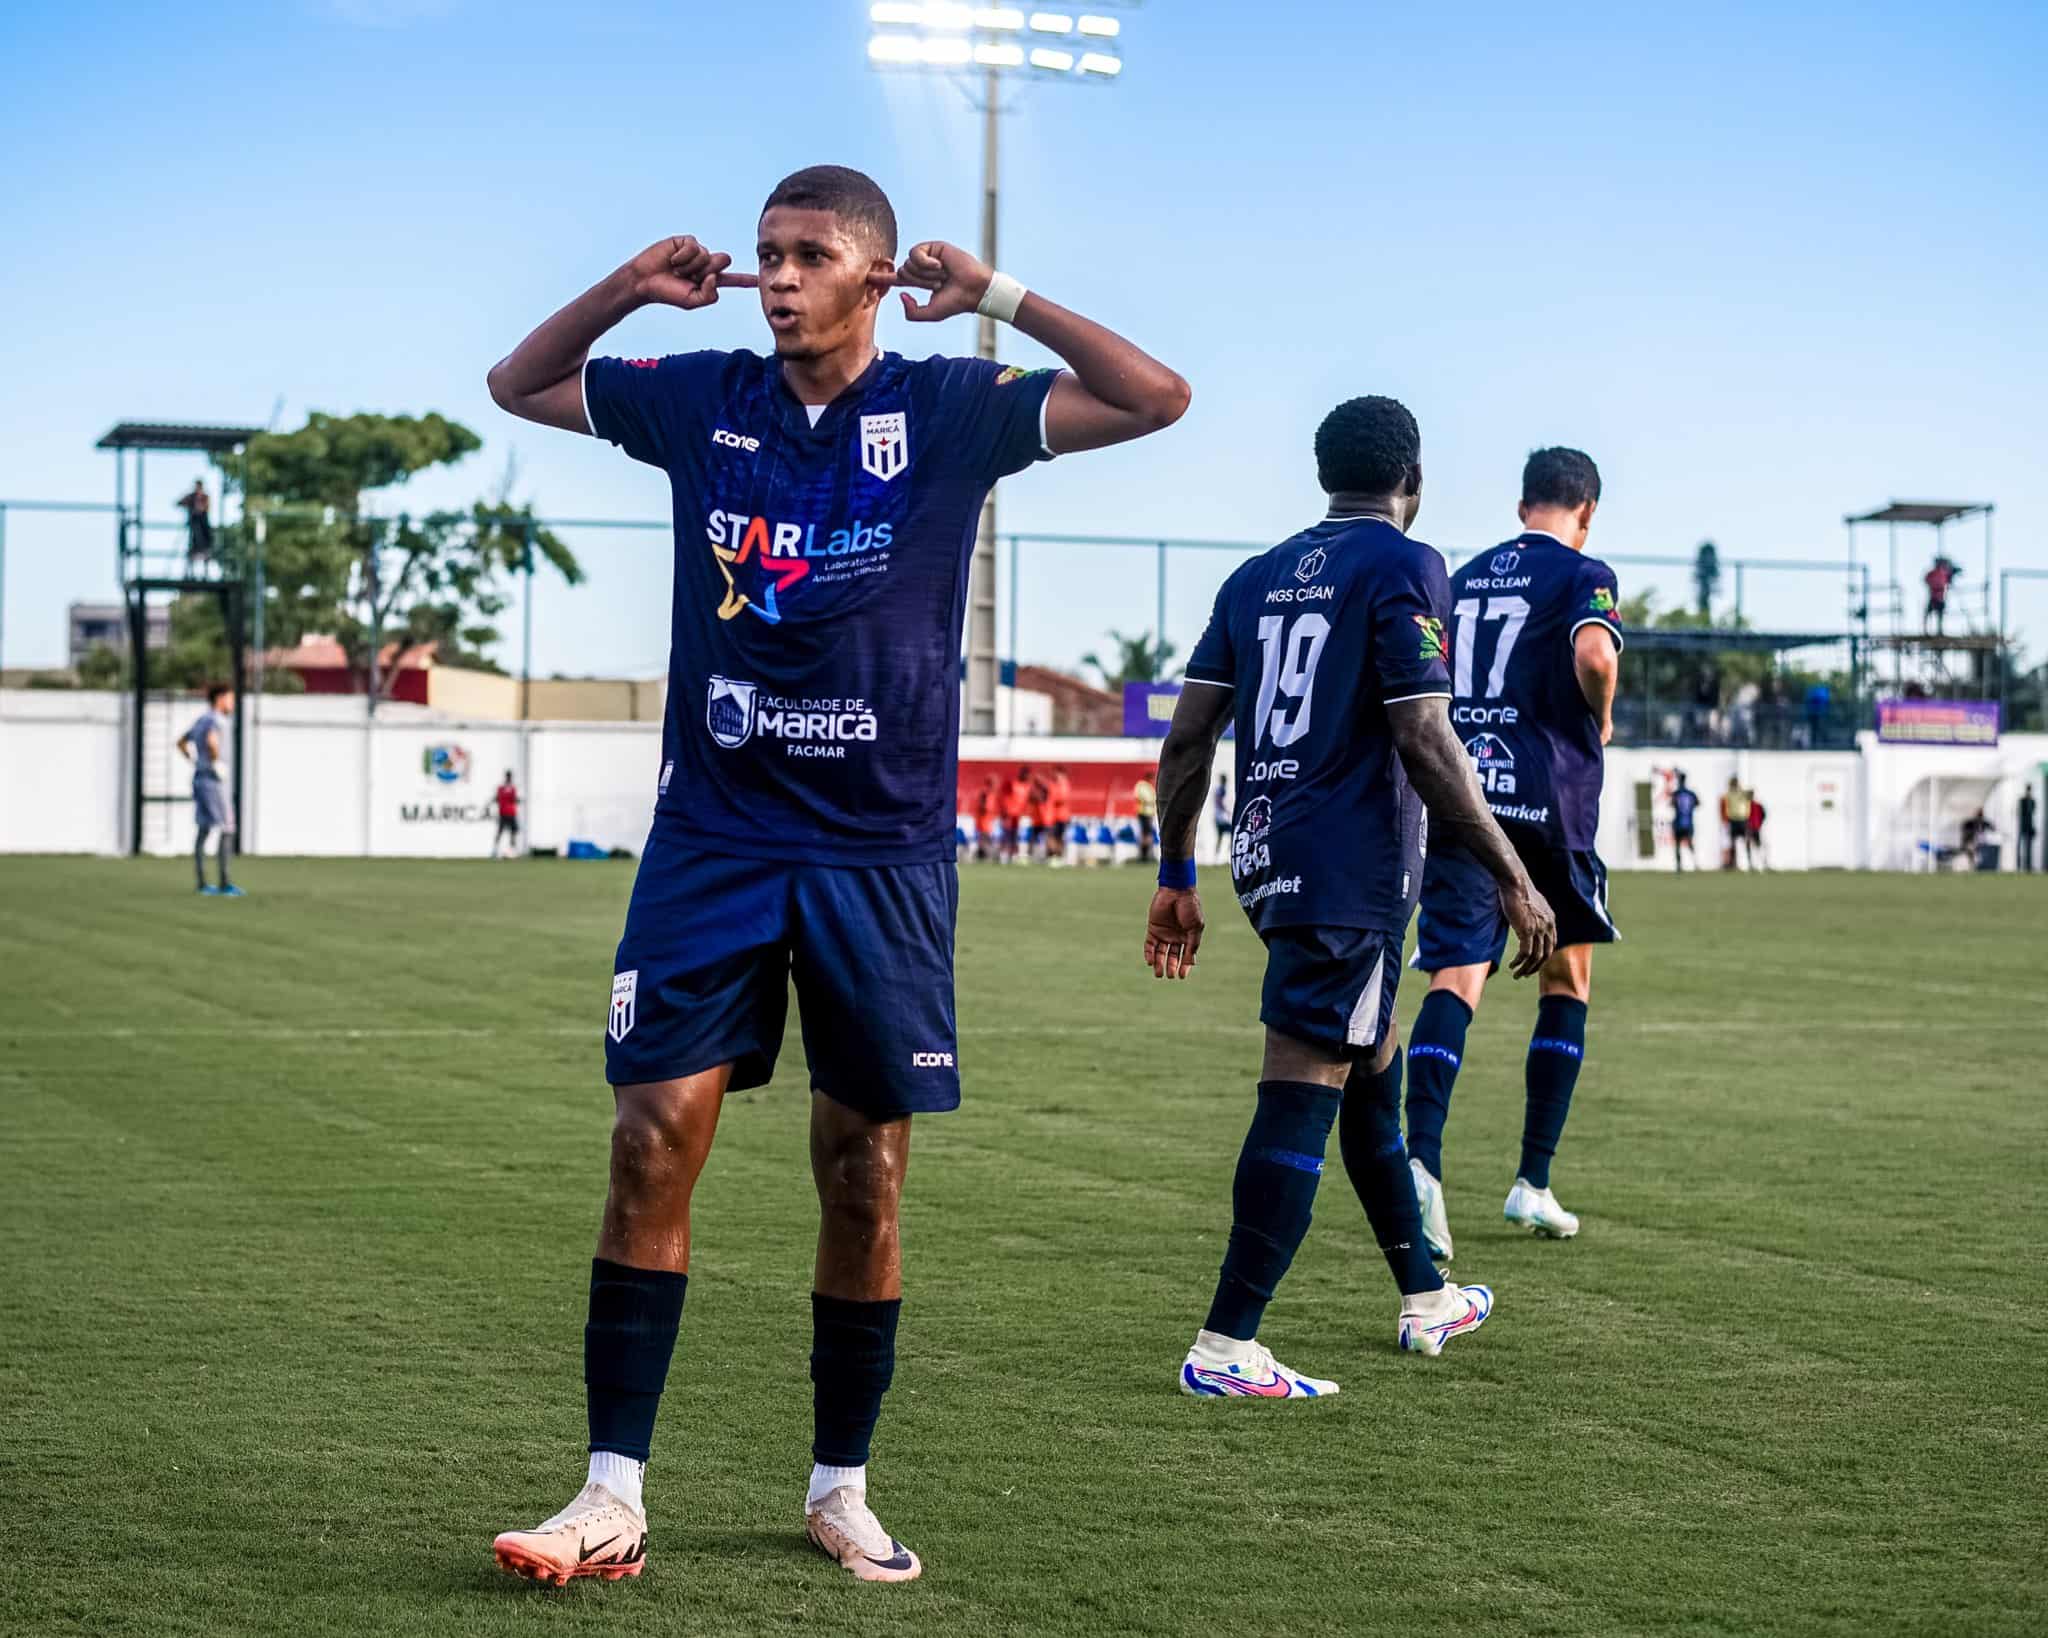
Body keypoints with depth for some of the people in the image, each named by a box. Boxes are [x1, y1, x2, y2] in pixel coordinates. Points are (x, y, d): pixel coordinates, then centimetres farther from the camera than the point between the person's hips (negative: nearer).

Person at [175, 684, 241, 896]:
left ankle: (201, 883, 12)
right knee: (226, 829, -7)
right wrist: (216, 764, -20)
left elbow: (181, 743, 28)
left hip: (199, 778, 9)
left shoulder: (200, 720, 16)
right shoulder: (217, 720, -13)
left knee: (205, 830, 11)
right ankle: (224, 884, -9)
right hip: (213, 781, -9)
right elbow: (211, 741, -34)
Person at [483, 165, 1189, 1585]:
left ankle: (842, 1487, 20)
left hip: (884, 854, -1)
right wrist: (631, 287, 4)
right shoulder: (704, 400, 7)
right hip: (711, 839, 1)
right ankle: (615, 1495, -2)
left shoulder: (949, 410, 0)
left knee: (866, 1177, 5)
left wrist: (997, 296, -11)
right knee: (655, 1144, -7)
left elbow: (1156, 399, -7)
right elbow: (518, 386, 19)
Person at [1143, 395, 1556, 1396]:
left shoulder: (1259, 576, 13)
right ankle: (1225, 1348, -10)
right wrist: (1514, 880, -10)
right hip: (1349, 872, -8)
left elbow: (1188, 736, 10)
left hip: (1267, 862, 8)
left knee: (1373, 1065, 21)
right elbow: (1424, 742, -15)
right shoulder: (1402, 566, -7)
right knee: (1300, 1100, -8)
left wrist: (1175, 880, 17)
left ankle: (1425, 1300, 34)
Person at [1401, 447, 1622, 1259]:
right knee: (1567, 980, 16)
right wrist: (1601, 720, -1)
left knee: (1454, 981, -8)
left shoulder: (1465, 577, 18)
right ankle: (1533, 1182, 13)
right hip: (1547, 795, -3)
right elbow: (1594, 653, -20)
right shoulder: (1584, 574, 0)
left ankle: (1422, 1158, -33)